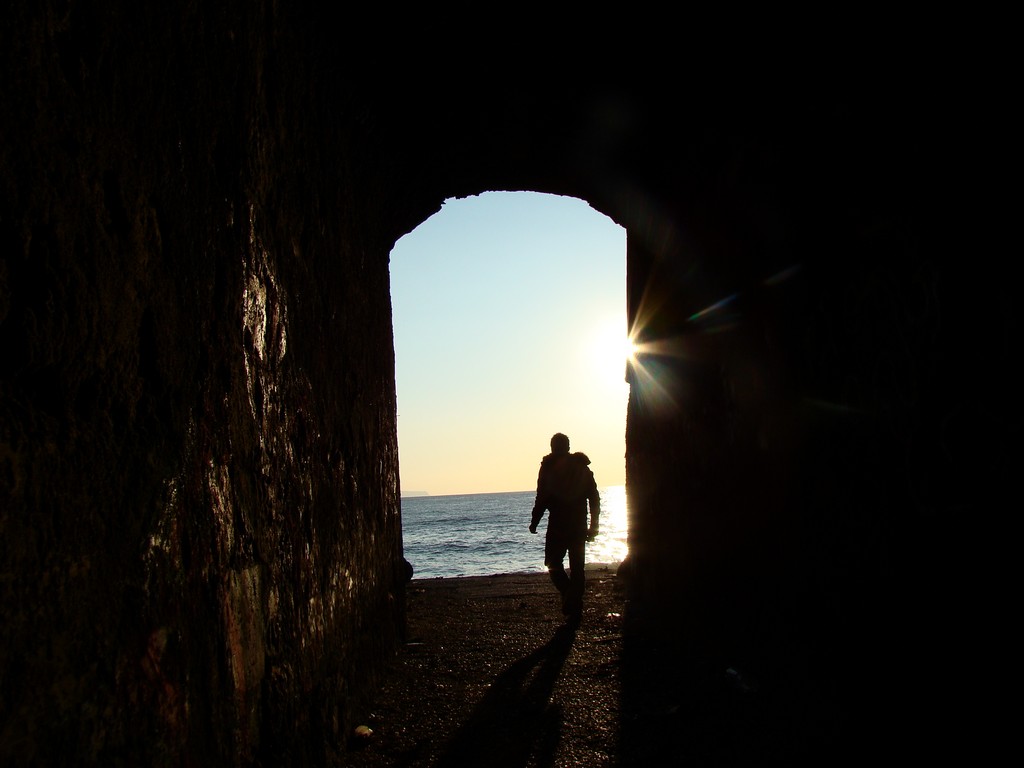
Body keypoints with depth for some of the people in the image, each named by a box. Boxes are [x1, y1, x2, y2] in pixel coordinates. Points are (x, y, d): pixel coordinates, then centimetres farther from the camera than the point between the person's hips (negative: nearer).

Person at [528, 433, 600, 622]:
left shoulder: (548, 468, -5)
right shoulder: (583, 468, 7)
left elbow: (542, 498, -9)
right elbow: (595, 499, 7)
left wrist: (534, 522, 1)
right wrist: (593, 526, 11)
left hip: (558, 526, -3)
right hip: (579, 526, 3)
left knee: (554, 564, 9)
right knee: (577, 567, 9)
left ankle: (569, 596, -11)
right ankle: (575, 608, 6)